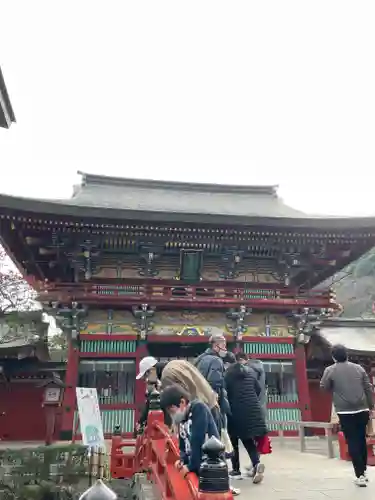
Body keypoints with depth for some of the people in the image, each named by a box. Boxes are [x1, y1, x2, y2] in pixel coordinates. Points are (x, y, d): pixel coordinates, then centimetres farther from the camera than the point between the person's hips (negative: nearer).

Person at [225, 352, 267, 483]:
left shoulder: (228, 374, -2)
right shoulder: (250, 372, 6)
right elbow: (258, 389, 10)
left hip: (235, 410, -3)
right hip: (252, 409, 3)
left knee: (234, 440, 12)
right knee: (248, 439, 12)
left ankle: (236, 470, 13)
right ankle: (257, 463, -9)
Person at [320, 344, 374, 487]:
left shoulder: (330, 370, -5)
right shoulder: (358, 368, 4)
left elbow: (324, 387, 4)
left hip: (345, 412, -4)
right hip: (362, 410, 4)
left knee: (352, 443, 2)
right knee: (362, 440, 17)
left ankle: (360, 475, 0)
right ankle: (363, 471, 28)